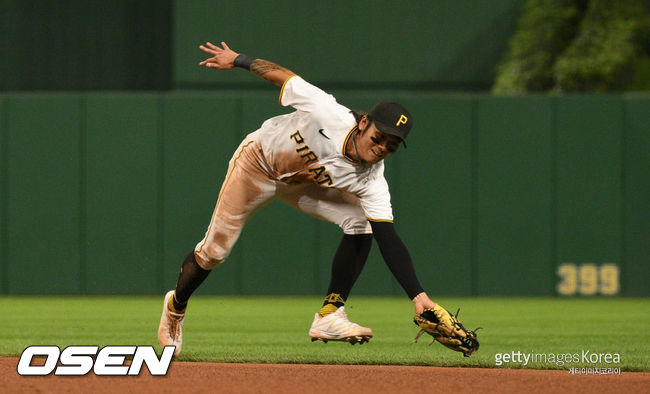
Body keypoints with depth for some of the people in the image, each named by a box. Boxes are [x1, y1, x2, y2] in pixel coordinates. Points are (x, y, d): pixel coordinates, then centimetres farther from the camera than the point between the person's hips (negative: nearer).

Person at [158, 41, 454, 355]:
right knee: (214, 249, 0)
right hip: (258, 162, -3)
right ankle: (176, 306, 31)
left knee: (361, 221, -20)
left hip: (302, 184, 3)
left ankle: (329, 317, -13)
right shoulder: (330, 115, -38)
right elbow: (284, 77, -23)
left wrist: (418, 295, -43)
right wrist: (238, 60, -14)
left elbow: (389, 240, -33)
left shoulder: (371, 181, -28)